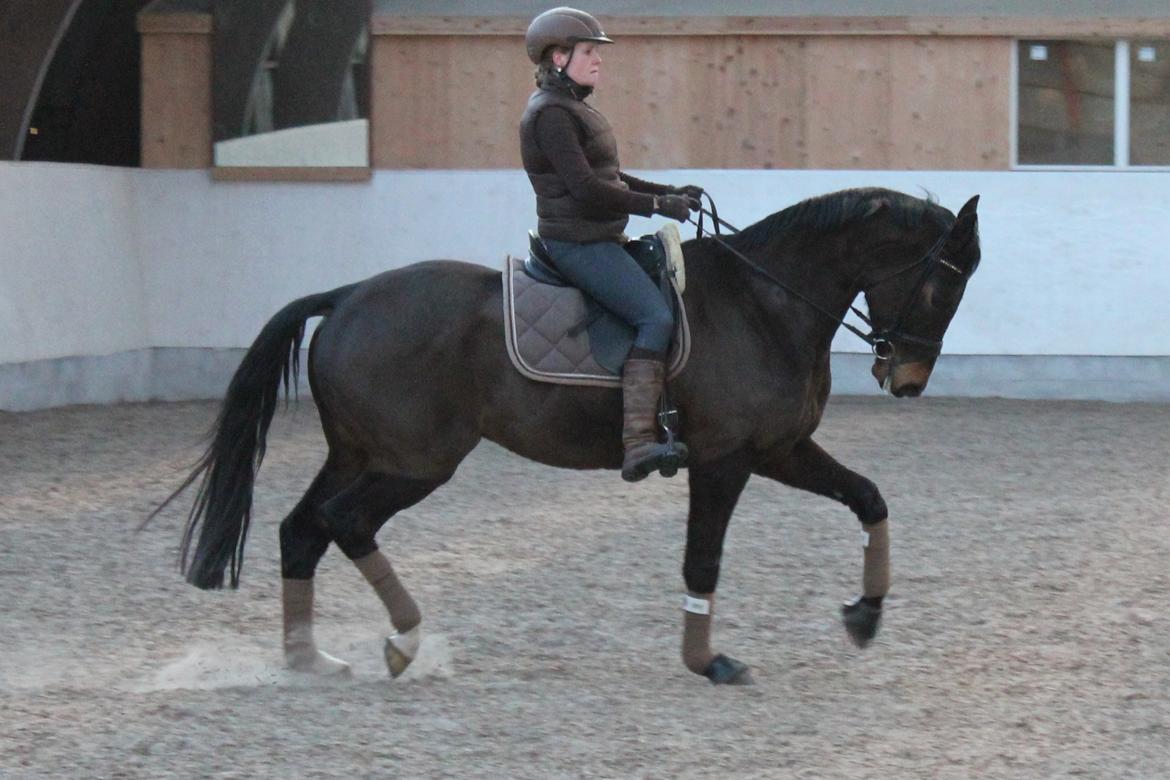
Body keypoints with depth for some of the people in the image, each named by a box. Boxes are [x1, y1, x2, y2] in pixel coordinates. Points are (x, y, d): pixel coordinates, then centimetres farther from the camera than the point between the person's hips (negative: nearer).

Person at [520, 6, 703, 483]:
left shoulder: (572, 109, 18)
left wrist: (672, 192, 11)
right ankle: (638, 443, -30)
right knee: (656, 318, -22)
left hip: (599, 239, 11)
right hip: (578, 242, -11)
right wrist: (658, 205, -19)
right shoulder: (551, 114, -15)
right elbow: (586, 189, -22)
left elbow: (609, 178, 22)